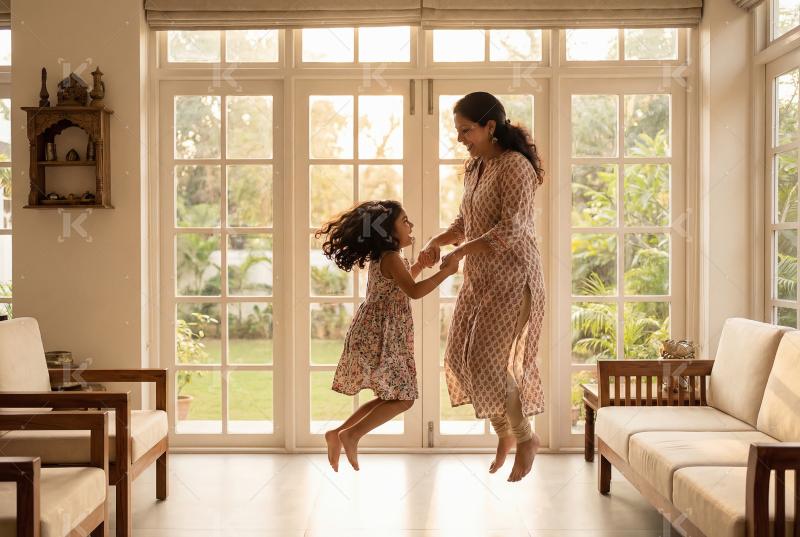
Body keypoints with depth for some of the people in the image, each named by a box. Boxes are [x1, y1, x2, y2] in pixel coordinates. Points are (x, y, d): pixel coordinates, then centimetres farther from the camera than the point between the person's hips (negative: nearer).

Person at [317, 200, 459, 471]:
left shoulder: (380, 256, 16)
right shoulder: (391, 257, -14)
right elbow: (414, 291, -25)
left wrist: (419, 265, 23)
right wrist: (446, 271, -19)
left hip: (374, 333, 10)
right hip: (380, 336, -10)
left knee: (391, 397, 13)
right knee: (403, 398, -6)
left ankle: (339, 433, 11)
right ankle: (351, 435, -8)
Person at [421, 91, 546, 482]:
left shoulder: (515, 166, -14)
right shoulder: (474, 168, 12)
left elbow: (509, 231, -22)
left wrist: (458, 253, -17)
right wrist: (438, 241, 1)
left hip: (512, 277, -9)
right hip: (480, 277, 9)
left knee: (489, 361, -9)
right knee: (462, 357, 6)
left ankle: (525, 438, 13)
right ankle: (504, 433, 25)